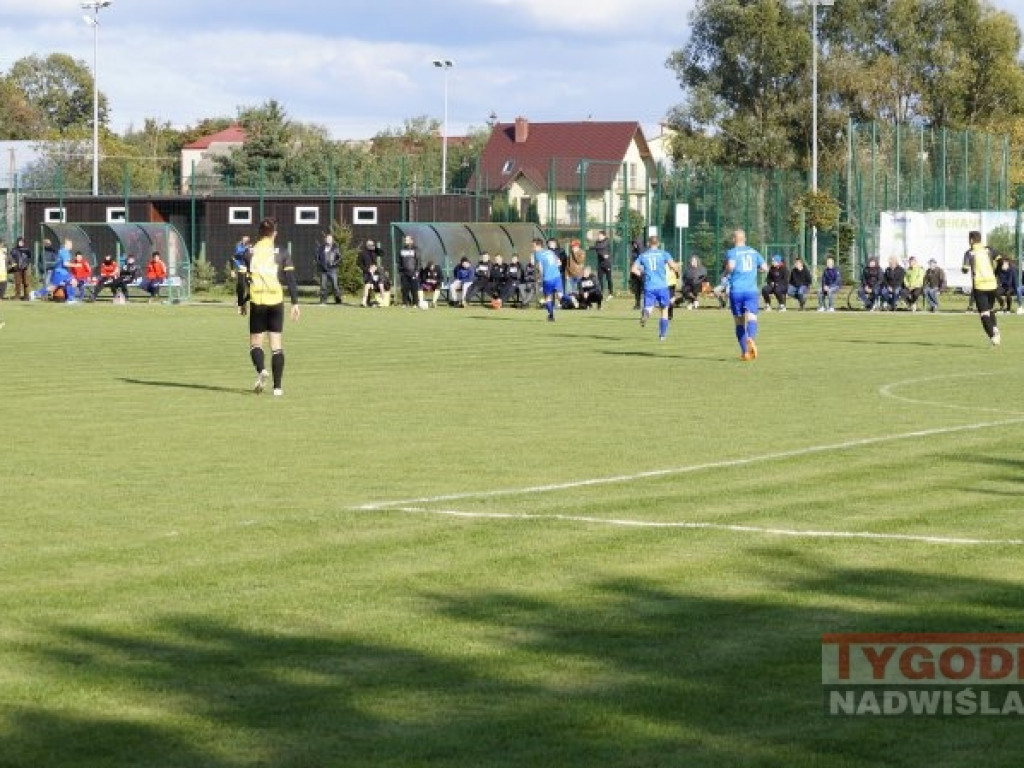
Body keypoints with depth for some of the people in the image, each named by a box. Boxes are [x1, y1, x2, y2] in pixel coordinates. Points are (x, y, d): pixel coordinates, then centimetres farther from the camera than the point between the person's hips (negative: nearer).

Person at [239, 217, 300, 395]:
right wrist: (295, 303, 5)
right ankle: (277, 386, 3)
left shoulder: (250, 252, 1)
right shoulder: (282, 253, 1)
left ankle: (261, 370, -22)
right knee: (277, 345, 7)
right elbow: (291, 279, -1)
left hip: (257, 302, -1)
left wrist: (241, 303, 10)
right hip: (276, 301, 1)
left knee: (255, 343, 8)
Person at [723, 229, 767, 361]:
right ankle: (751, 338, -44)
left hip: (736, 290, -1)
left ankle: (745, 351, 14)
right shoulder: (753, 252, 13)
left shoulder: (732, 252, 0)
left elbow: (730, 266, -19)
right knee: (751, 317, -13)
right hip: (751, 290, 1)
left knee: (739, 322, 11)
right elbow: (765, 268, 12)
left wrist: (725, 273, 2)